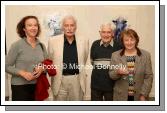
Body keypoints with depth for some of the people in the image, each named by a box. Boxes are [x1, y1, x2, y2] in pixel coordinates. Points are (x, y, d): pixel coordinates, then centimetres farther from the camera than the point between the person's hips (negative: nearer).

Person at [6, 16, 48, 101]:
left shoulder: (41, 46, 6)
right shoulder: (17, 45, -7)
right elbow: (6, 66, -6)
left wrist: (42, 69, -9)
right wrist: (22, 73, -19)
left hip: (38, 86, 4)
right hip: (20, 86, -4)